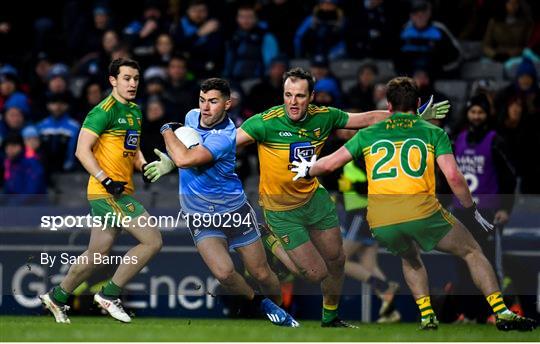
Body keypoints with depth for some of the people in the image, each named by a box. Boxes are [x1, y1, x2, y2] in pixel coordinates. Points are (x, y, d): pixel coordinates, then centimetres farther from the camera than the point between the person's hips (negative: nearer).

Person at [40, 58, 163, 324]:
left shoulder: (135, 111, 15)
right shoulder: (105, 110, -13)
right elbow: (82, 150, -17)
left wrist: (144, 166, 7)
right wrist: (106, 181, -22)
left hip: (120, 191, 9)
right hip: (107, 193, -9)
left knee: (97, 254, 15)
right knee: (152, 241, -14)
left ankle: (57, 297, 29)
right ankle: (110, 294, -4)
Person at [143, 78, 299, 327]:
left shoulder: (224, 137, -26)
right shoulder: (192, 116, -3)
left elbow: (185, 159, -38)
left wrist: (167, 131, -22)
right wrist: (170, 162, 7)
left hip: (233, 208, -4)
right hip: (199, 216, 4)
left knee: (261, 274, 4)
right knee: (223, 271, -19)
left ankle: (278, 311, 34)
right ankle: (259, 304, 8)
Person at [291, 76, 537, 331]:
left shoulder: (369, 134, 19)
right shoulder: (433, 133, 13)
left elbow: (330, 163, 23)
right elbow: (453, 177, 2)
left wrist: (308, 170, 44)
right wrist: (472, 210, 15)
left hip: (380, 221, 3)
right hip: (421, 211, -3)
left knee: (410, 259, 34)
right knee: (472, 252, 16)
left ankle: (427, 316, 20)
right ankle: (501, 313, 5)